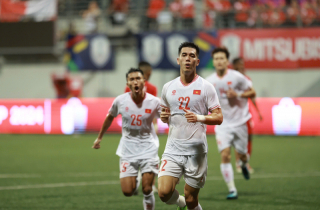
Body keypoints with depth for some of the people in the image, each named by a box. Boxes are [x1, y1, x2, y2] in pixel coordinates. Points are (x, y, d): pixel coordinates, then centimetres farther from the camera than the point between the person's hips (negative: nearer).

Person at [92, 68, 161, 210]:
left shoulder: (154, 102, -11)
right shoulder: (120, 101, -7)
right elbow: (110, 117, 12)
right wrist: (99, 137, 22)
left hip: (148, 149, -1)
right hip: (128, 149, 1)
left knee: (147, 189, -8)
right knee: (127, 191, -4)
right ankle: (134, 182, 31)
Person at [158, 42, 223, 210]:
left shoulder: (206, 87, -1)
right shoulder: (168, 87, 10)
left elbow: (218, 117, -3)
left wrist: (199, 117, -22)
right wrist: (163, 116, 0)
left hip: (196, 150, -2)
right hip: (173, 148, 3)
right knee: (164, 192, -13)